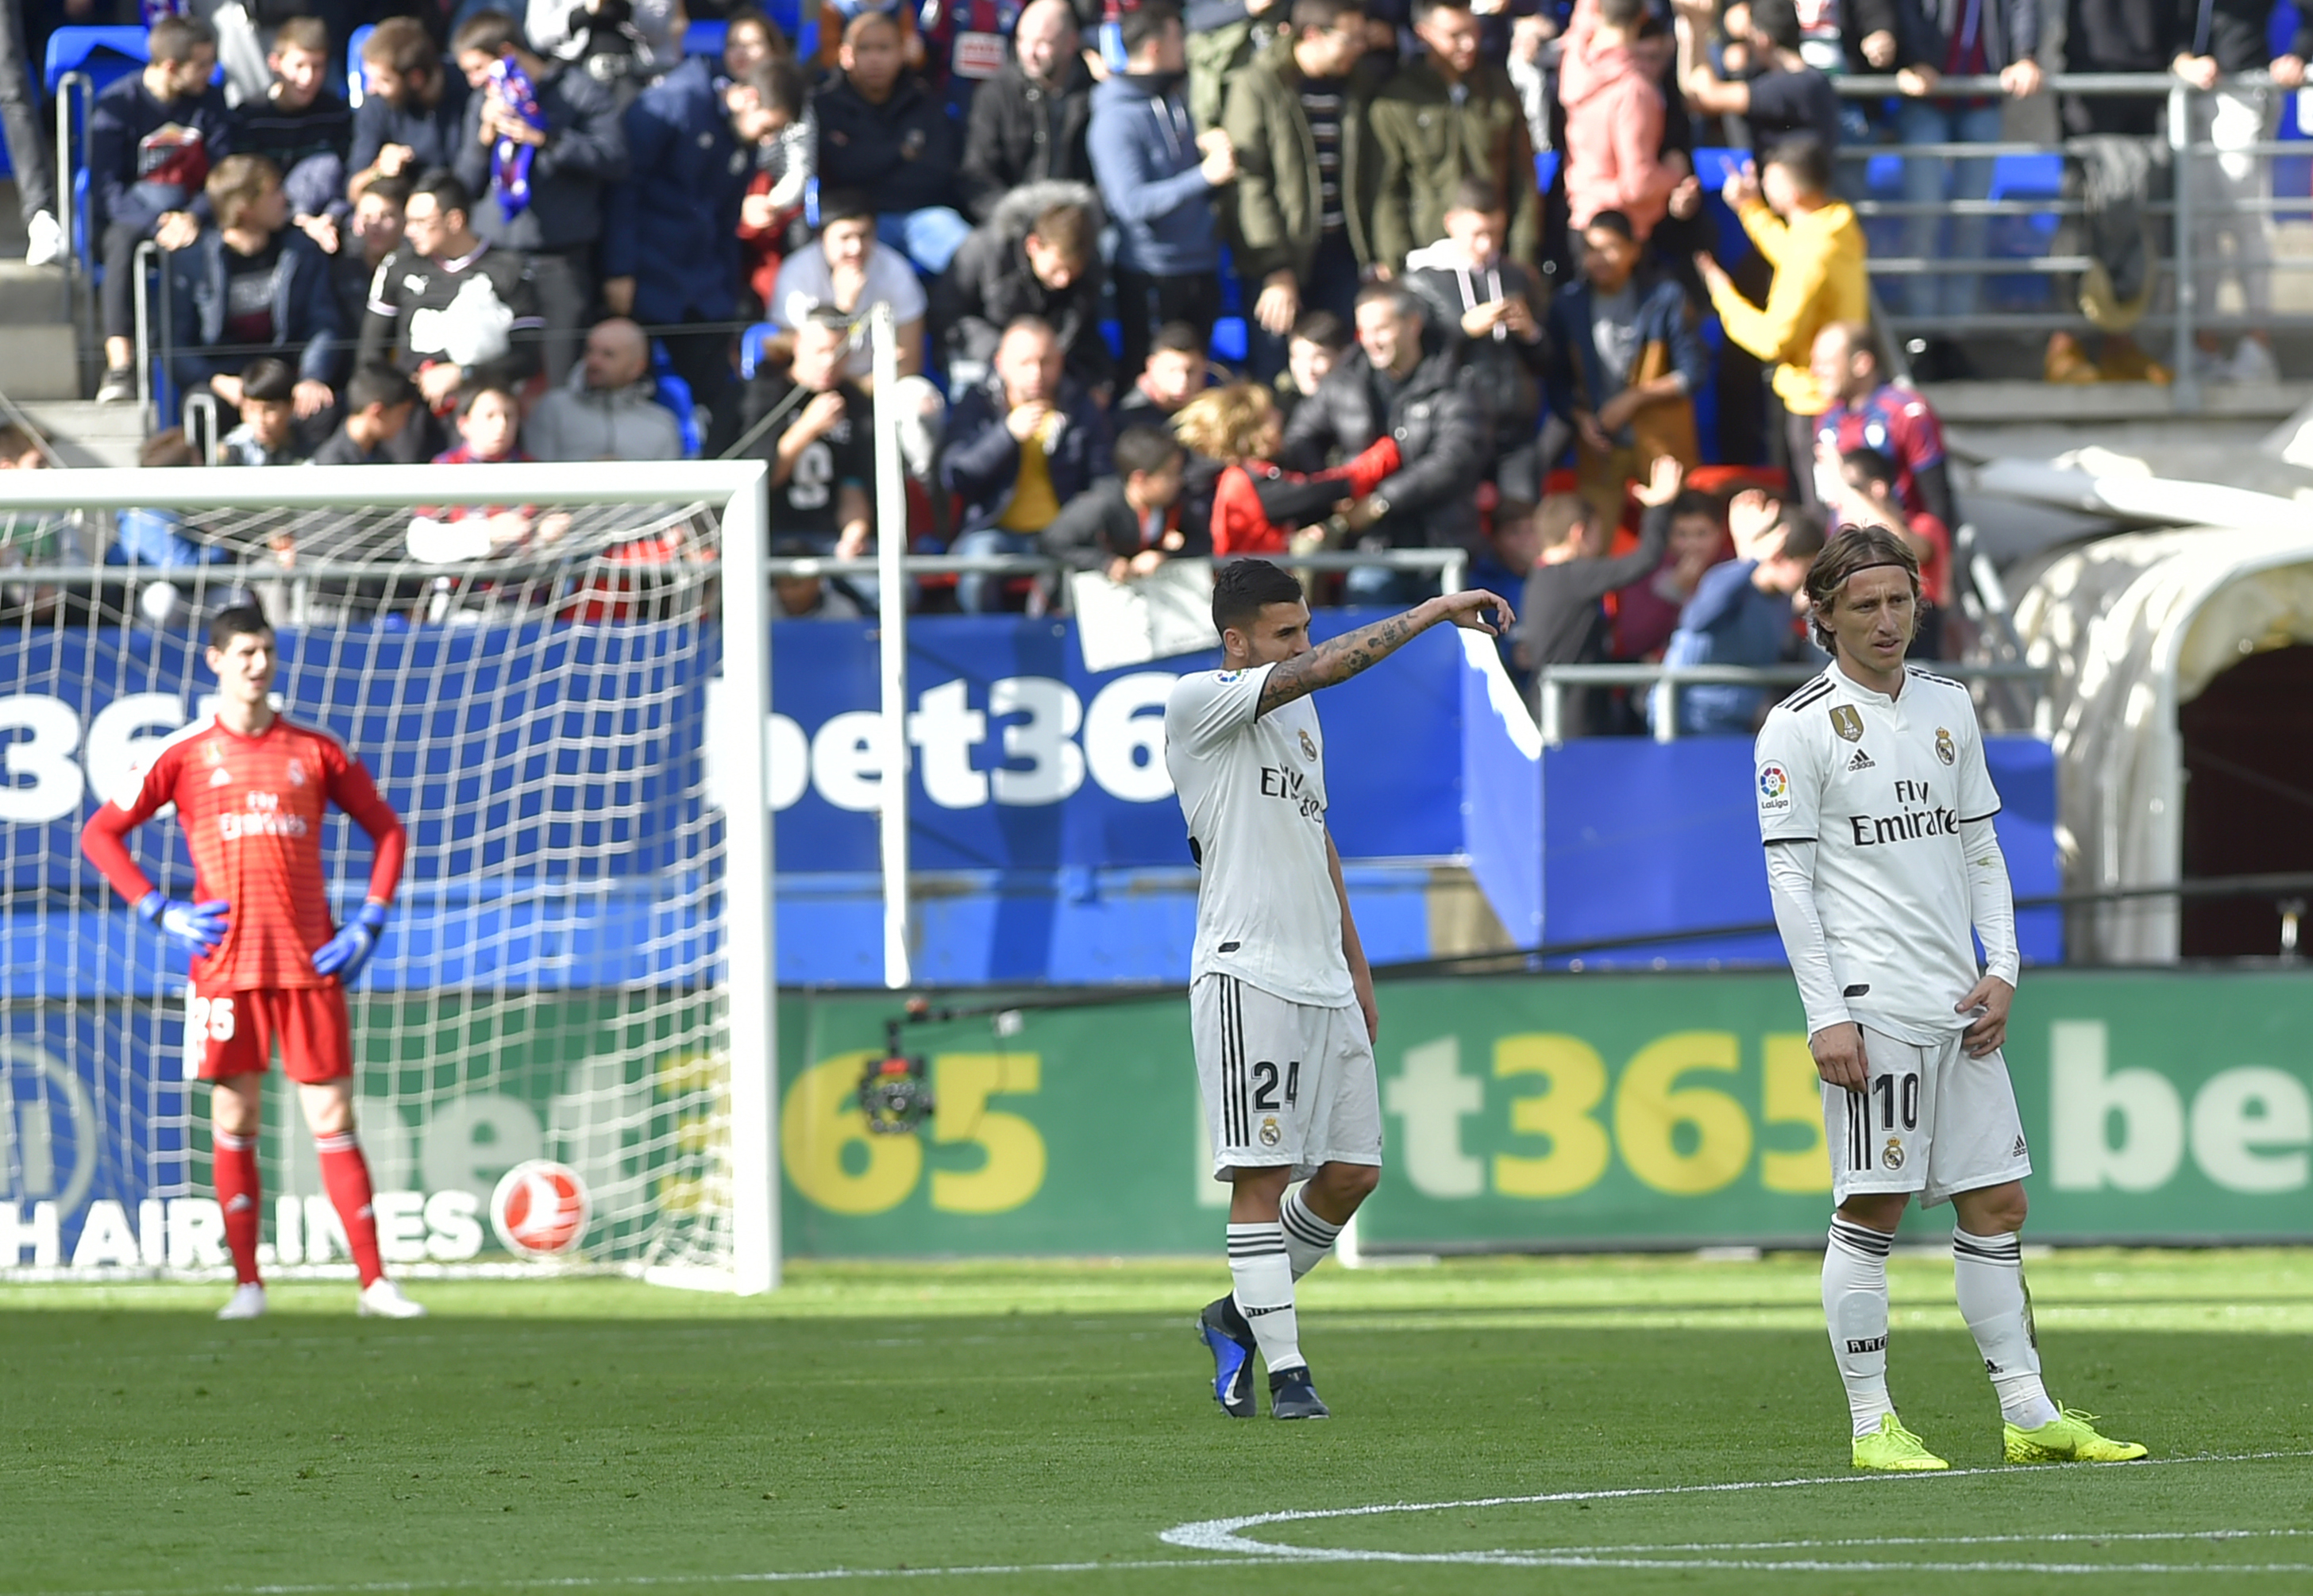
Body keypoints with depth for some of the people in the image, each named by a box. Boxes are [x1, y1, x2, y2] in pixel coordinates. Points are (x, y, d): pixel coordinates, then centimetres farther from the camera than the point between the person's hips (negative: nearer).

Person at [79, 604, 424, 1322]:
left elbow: (386, 831, 17)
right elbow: (100, 834, 8)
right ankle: (247, 1283, 7)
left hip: (309, 962, 1)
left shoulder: (315, 751, 9)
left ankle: (375, 1282, -1)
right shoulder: (186, 756, 5)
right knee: (234, 1121, 0)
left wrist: (369, 922, 5)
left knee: (333, 1119, -1)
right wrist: (158, 911, -2)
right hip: (224, 961, -1)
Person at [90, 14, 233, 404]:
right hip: (128, 219, -2)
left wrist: (193, 217, -23)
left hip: (190, 216, 2)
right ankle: (120, 364, -47)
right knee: (122, 242, -39)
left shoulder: (210, 101, 5)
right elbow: (107, 189, -14)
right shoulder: (117, 104, -7)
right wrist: (158, 224, -30)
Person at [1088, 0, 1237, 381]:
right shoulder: (1117, 120, -14)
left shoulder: (1176, 103, 12)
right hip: (1150, 275, -8)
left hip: (1200, 269, 8)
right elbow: (1133, 203, -23)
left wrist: (1204, 147, -1)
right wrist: (1204, 175, -30)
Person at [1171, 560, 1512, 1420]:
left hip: (1323, 983, 8)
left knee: (1351, 1173, 5)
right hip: (1247, 974, -8)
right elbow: (1325, 667, -21)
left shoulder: (1297, 711, 19)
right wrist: (1432, 612, -18)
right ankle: (1285, 1371, -6)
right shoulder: (1199, 702, -7)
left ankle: (1239, 1316, 23)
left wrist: (1355, 964, 25)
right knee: (1263, 1176, -8)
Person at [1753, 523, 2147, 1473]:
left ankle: (2028, 1416, 10)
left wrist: (2001, 969, 6)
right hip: (1868, 1003, -6)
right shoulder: (1799, 728, -4)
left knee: (1996, 1205, 6)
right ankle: (1872, 1423, -1)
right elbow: (1789, 877, -7)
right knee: (1871, 1211, -5)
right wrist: (1825, 1016, -13)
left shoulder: (1950, 709, 14)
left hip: (1959, 1003, 6)